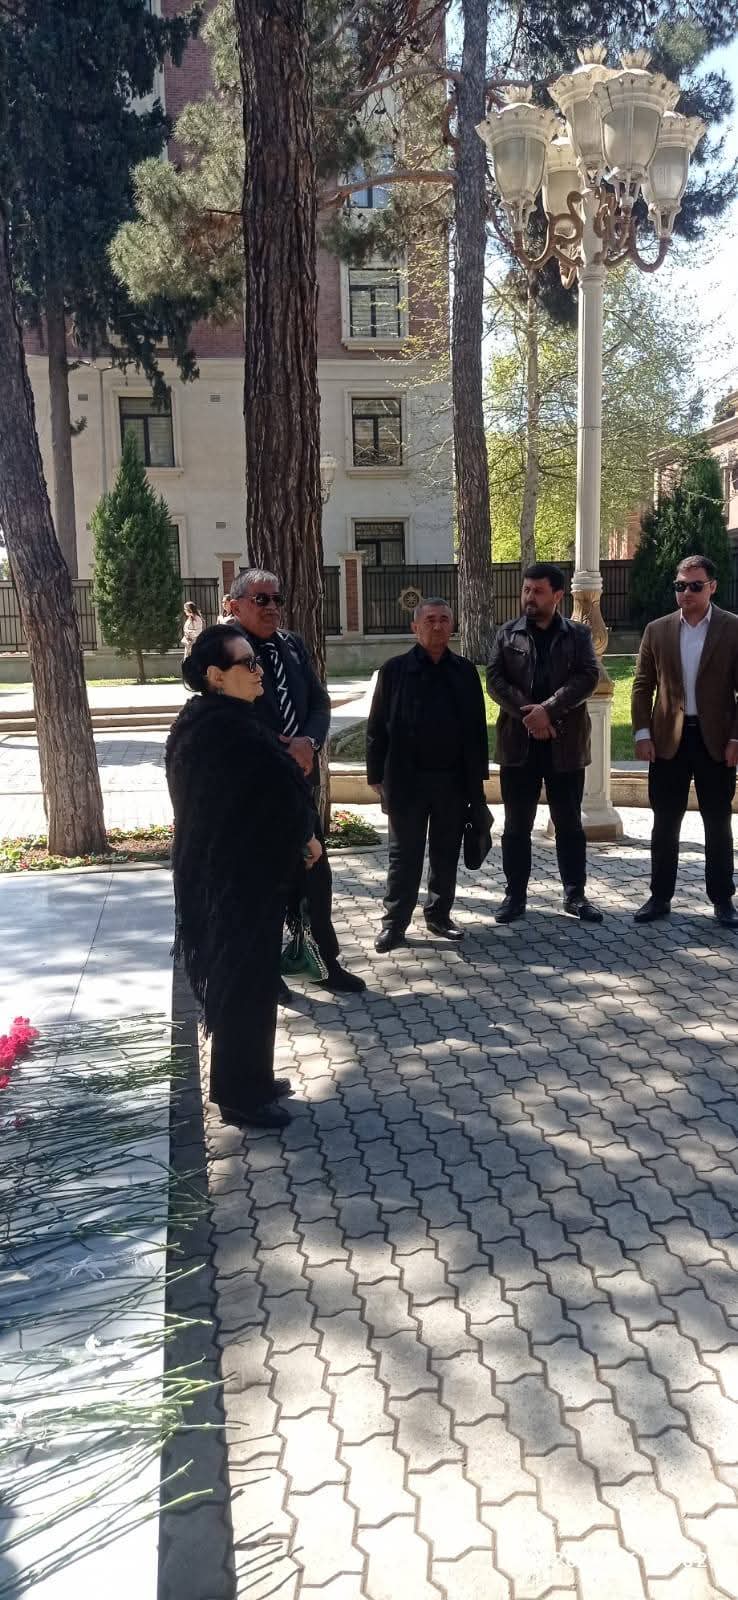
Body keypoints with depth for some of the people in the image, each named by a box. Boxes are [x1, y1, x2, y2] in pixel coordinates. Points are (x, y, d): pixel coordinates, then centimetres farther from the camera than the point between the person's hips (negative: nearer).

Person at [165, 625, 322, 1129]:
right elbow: (283, 791, -22)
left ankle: (244, 1080, 34)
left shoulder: (196, 721, 6)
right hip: (243, 875, -10)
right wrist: (307, 836, -2)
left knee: (231, 975, 20)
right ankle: (241, 1094, 19)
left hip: (210, 869, 10)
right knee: (248, 981, 4)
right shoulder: (233, 730, -25)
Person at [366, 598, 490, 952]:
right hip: (406, 779, -2)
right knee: (404, 855, 4)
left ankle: (439, 915, 25)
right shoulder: (394, 669, -2)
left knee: (446, 854, 11)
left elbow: (477, 727, 8)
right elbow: (377, 727, -1)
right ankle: (394, 923, 12)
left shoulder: (465, 671, 6)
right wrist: (376, 775, -5)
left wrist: (477, 776, 4)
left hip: (454, 780, 3)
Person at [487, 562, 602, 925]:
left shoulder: (578, 634, 5)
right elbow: (495, 680, -2)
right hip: (518, 742, 1)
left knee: (569, 824, 8)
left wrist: (548, 709, -20)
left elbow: (588, 676, -9)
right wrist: (527, 714, -15)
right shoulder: (507, 634, 7)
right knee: (516, 825, 6)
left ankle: (575, 894, 18)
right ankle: (515, 895, 16)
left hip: (565, 743, 0)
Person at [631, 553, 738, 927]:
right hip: (668, 740, 2)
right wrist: (642, 733, -2)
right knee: (665, 823, 8)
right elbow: (642, 685, 6)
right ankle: (660, 896, 18)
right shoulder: (657, 630, 5)